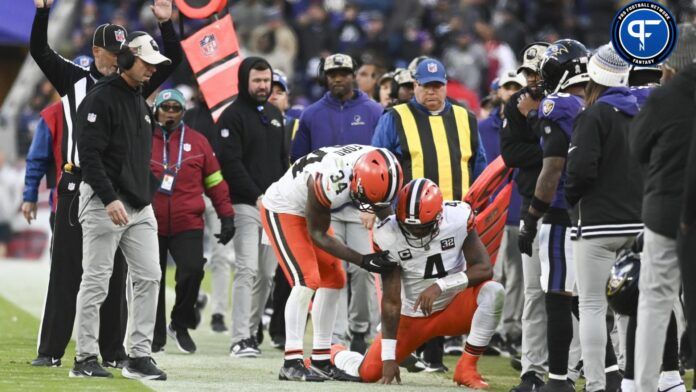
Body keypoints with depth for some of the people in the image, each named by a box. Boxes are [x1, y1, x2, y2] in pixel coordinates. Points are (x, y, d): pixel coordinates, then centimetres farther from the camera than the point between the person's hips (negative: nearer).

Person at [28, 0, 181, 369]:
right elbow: (39, 50, -1)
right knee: (66, 269, -1)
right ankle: (50, 350, 0)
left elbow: (172, 61, 7)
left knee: (115, 273, 4)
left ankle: (113, 352, 9)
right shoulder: (74, 79, 7)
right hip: (77, 184, -2)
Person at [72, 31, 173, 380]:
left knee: (148, 277, 1)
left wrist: (149, 195, 17)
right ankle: (85, 359, 1)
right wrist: (109, 199, -24)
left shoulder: (141, 103, 17)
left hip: (139, 206, 8)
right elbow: (89, 155, -17)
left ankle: (139, 357, 4)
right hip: (104, 203, -8)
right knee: (96, 281, -4)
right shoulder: (101, 99, -10)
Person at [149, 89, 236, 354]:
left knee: (192, 270, -16)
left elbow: (215, 182, 12)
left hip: (188, 225, 0)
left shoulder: (197, 141, 8)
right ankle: (155, 337, 17)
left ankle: (180, 324, 5)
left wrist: (226, 216, 7)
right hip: (151, 223, 0)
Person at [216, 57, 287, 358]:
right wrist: (257, 197, -18)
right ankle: (241, 338, -15)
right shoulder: (233, 116, -5)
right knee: (247, 270, -13)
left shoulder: (275, 115, 19)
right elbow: (231, 163, -13)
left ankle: (252, 328, 14)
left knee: (268, 273, 6)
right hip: (245, 205, -7)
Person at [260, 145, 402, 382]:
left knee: (334, 281, 6)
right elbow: (317, 233, -23)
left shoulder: (377, 165, -20)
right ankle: (292, 363, -17)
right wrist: (362, 261, -25)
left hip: (308, 209, 8)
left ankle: (321, 361, 13)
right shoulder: (329, 181, -39)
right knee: (307, 280, -19)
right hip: (281, 211, -8)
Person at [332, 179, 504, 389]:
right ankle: (335, 355, 30)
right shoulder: (388, 236, -21)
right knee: (369, 373, -7)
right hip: (413, 315, 0)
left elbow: (484, 269, -19)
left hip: (453, 307, 0)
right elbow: (391, 301, -18)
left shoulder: (458, 218, -20)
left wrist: (440, 286, -33)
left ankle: (466, 368, -17)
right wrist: (389, 358, -18)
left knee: (493, 292, -30)